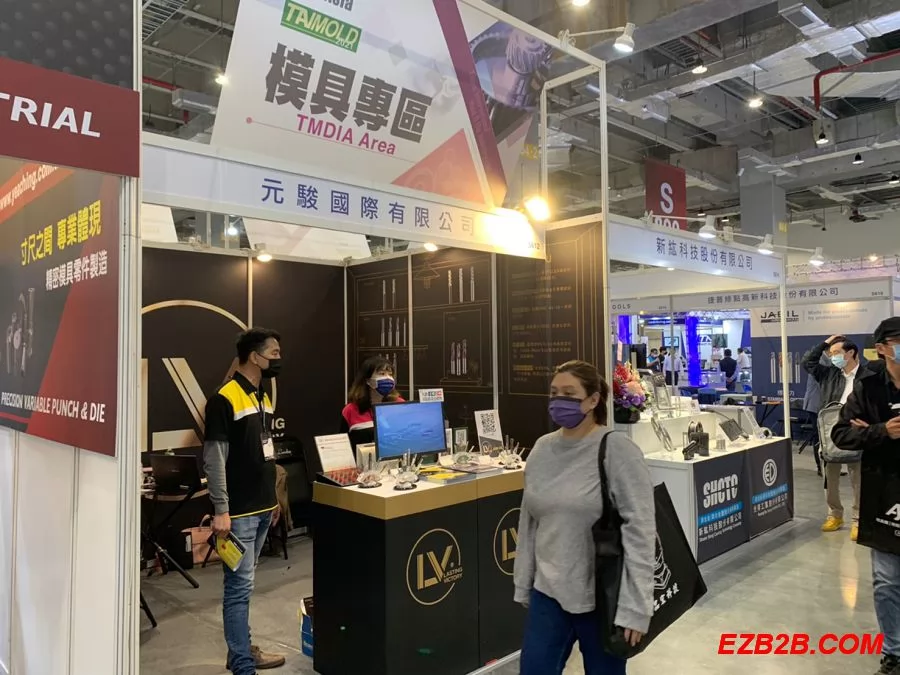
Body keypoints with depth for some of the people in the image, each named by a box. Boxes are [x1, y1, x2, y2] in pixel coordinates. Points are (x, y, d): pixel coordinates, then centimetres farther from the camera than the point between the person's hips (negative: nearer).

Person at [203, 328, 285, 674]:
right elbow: (214, 460, -16)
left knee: (244, 583, 18)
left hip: (262, 507, 8)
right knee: (239, 587, -2)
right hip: (239, 512, -8)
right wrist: (221, 510, -18)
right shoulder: (225, 399, -15)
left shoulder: (262, 396, 11)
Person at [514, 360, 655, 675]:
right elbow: (529, 523, 9)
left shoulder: (618, 451, -14)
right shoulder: (542, 448, 2)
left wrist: (634, 607, -16)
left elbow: (640, 533, -15)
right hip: (548, 591, 5)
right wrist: (523, 584, 12)